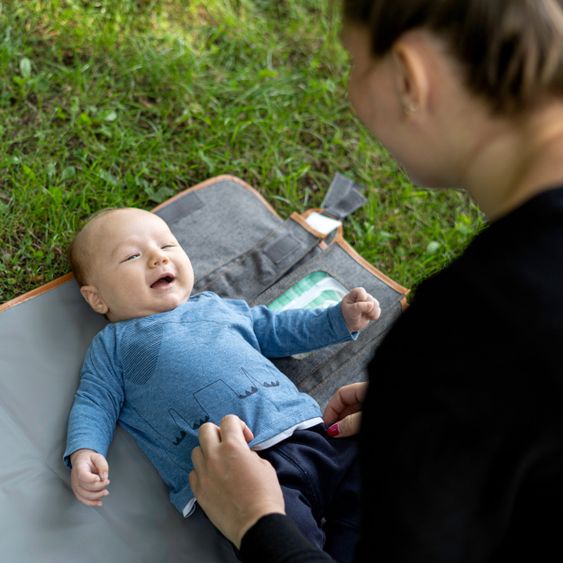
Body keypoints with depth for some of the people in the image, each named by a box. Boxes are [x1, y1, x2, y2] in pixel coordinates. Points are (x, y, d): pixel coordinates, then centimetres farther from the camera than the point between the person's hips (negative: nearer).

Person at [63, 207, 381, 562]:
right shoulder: (112, 344, 18)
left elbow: (277, 329, 37)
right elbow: (95, 404, 13)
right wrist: (84, 453, -8)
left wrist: (341, 319, 30)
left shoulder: (217, 305, 28)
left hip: (304, 430, 6)